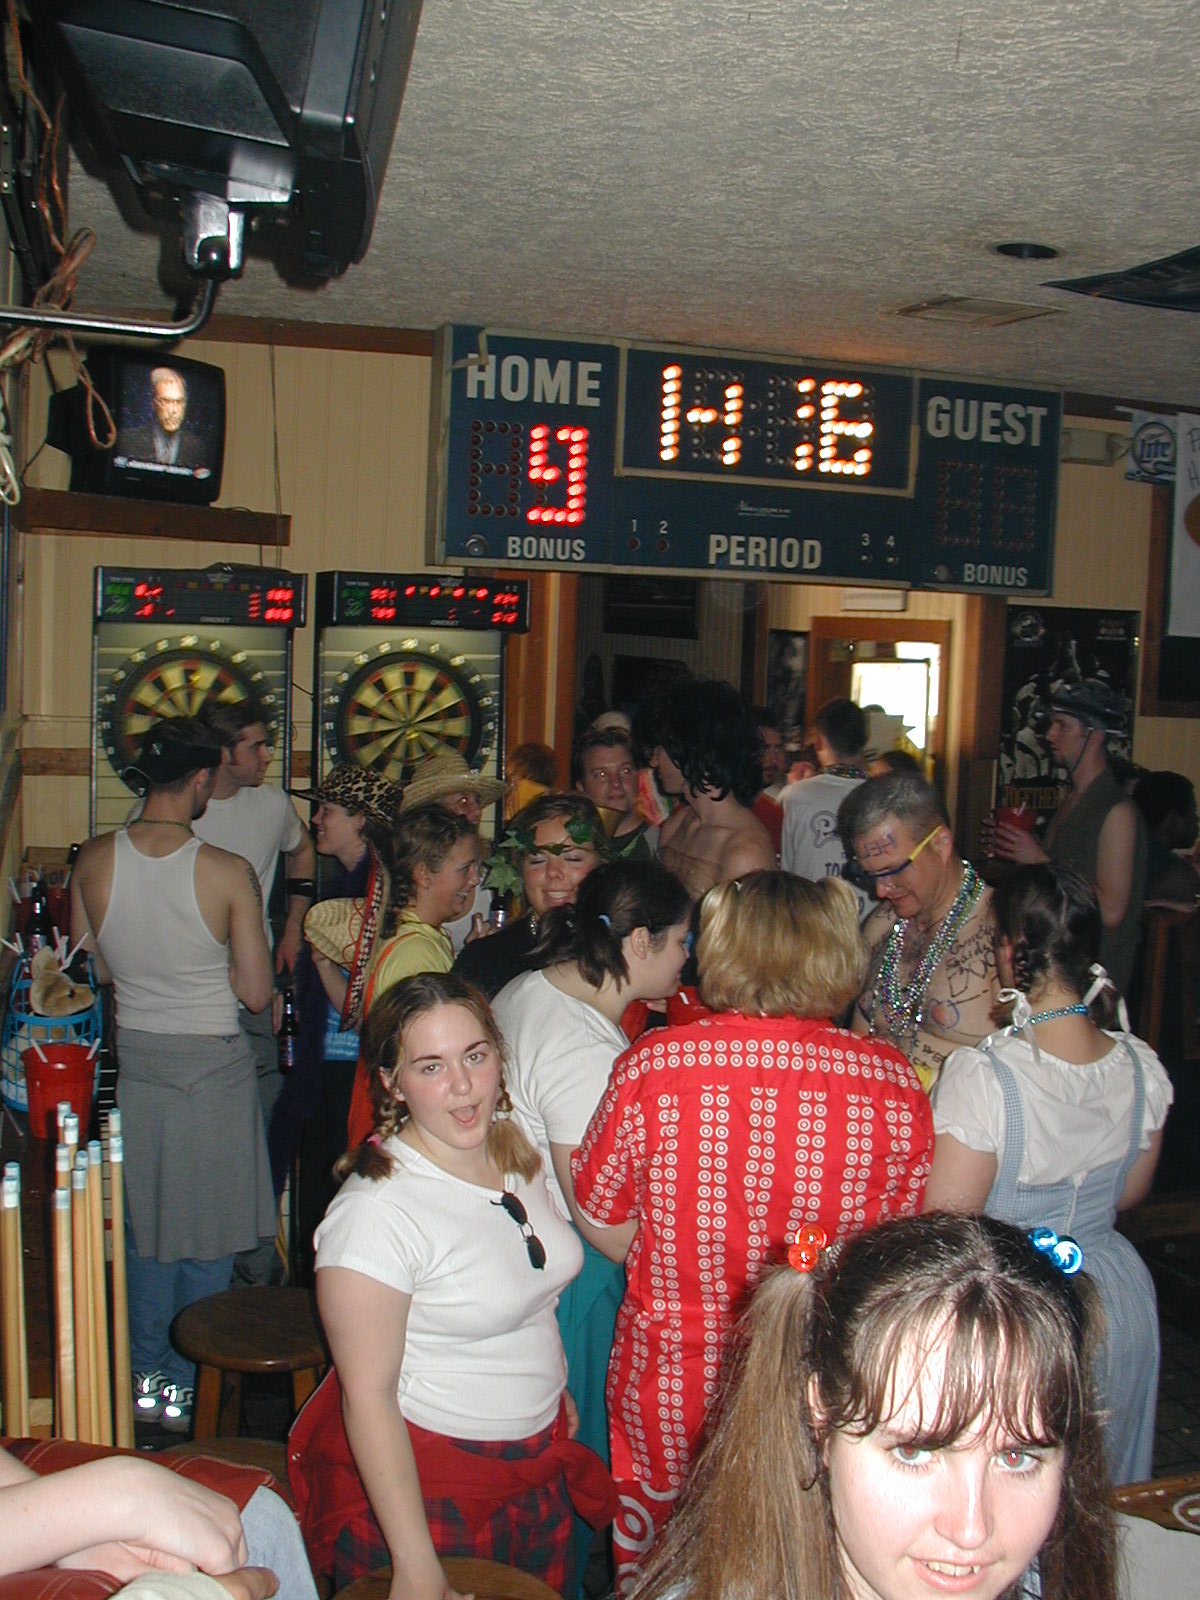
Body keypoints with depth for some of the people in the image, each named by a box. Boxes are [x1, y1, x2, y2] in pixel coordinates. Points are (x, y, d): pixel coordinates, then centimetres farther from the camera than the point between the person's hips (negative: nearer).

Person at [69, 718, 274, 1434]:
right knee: (207, 1240, 12)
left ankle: (145, 1376, 31)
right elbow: (256, 992, -13)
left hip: (132, 1059, 4)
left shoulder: (94, 861, -9)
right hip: (213, 1067, -4)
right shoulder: (228, 873, -19)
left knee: (143, 1230, 19)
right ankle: (188, 1386, 23)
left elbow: (90, 969, 4)